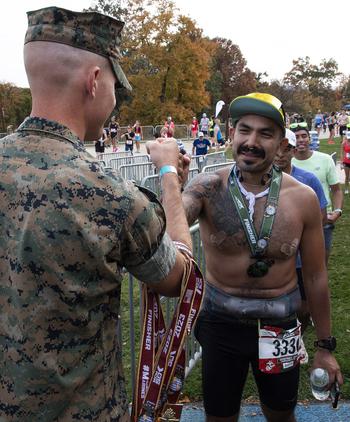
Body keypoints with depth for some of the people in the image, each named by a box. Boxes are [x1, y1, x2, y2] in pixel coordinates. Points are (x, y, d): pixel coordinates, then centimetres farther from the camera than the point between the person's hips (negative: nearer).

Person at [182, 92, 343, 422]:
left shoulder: (303, 198, -10)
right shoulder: (209, 188, -13)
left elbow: (315, 277, -1)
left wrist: (325, 347, 5)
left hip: (279, 325, 1)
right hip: (221, 322, -1)